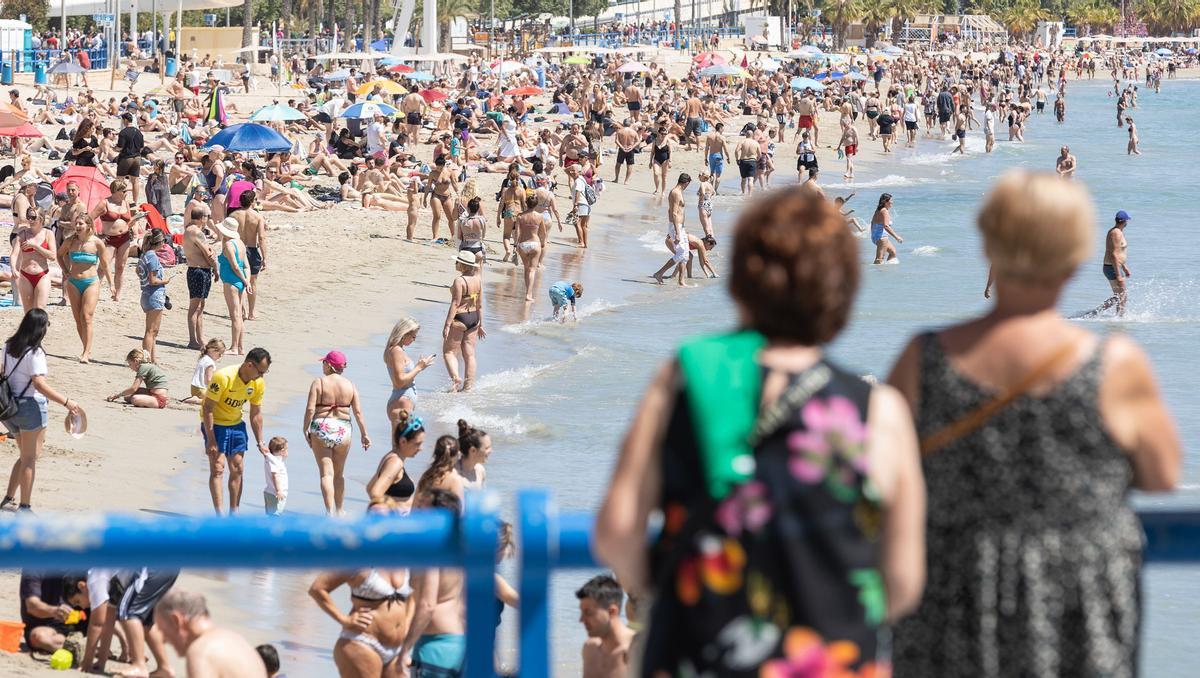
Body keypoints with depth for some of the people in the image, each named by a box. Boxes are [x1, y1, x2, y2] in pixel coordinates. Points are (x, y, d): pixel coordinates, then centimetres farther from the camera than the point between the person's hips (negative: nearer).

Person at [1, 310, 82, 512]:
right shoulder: (35, 353, -19)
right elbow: (40, 384, -27)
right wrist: (66, 402, -27)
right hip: (30, 406, -7)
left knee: (25, 456, 21)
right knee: (30, 459, 6)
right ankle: (24, 507, 9)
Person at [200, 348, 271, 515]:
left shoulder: (258, 384, -8)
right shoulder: (223, 377, -28)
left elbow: (256, 414, 4)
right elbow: (208, 408, -24)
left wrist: (260, 442, 5)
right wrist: (210, 440, -25)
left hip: (236, 424, 6)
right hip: (215, 424, -6)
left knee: (237, 468, 6)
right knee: (217, 468, -11)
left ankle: (234, 513, 15)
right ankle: (219, 515, -12)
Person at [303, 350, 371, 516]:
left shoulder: (319, 382, -7)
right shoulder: (349, 385, 1)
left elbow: (310, 409, -13)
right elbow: (358, 412, 0)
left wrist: (305, 429, -1)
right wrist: (364, 434, 7)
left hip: (321, 429, -3)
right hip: (343, 430, 3)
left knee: (326, 473, -2)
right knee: (339, 473, 18)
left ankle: (329, 511, -13)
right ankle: (339, 510, 27)